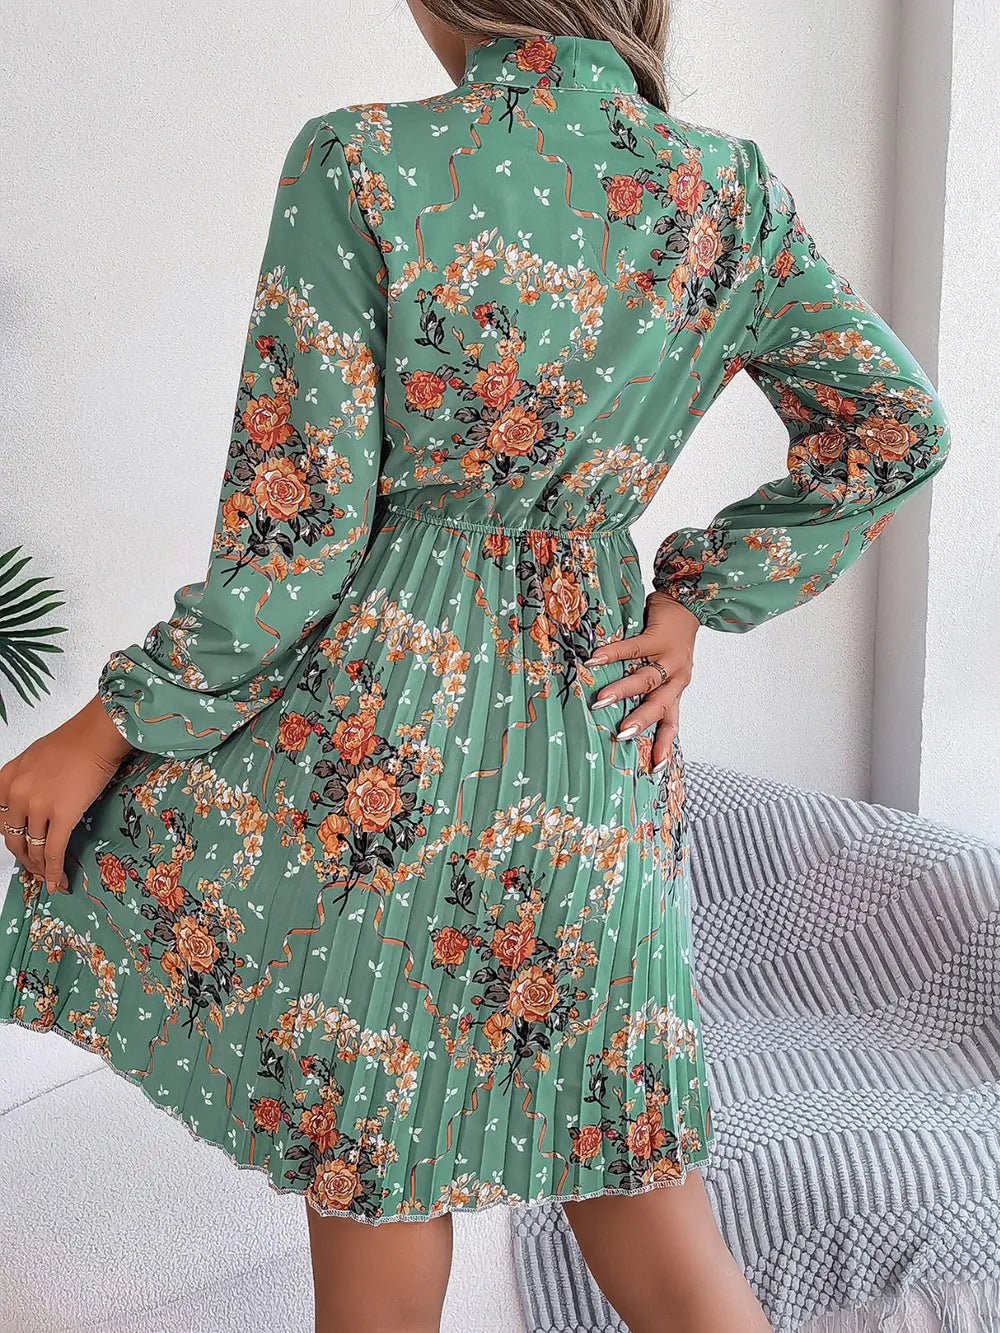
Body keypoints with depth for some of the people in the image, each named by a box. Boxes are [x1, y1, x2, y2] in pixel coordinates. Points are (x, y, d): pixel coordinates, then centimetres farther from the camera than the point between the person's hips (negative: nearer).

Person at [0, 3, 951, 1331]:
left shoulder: (360, 163, -14)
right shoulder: (733, 193, 0)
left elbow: (296, 527, -14)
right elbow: (895, 432, 7)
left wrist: (112, 727, -3)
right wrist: (696, 597, 9)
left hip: (368, 720, -3)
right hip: (598, 746, 4)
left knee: (363, 1170, 14)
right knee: (631, 1170, 17)